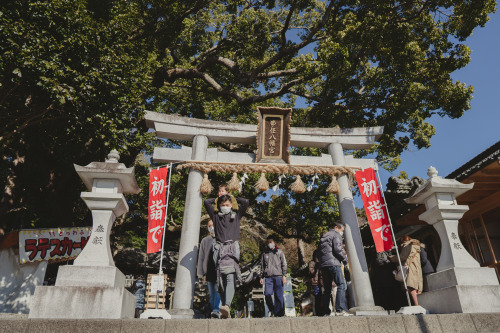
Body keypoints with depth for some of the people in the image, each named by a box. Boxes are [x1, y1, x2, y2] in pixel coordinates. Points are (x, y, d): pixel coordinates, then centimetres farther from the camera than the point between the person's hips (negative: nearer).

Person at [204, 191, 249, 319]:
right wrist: (218, 199, 25)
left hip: (232, 248, -1)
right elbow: (207, 202, 13)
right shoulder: (216, 216, 20)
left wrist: (234, 198, 21)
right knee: (221, 280, -2)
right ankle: (224, 311, 1)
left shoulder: (236, 215, 20)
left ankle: (226, 306, -31)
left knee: (231, 278, -18)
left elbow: (245, 202, 9)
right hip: (219, 249, 1)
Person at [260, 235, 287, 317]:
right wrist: (261, 277, 14)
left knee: (278, 295, -4)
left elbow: (284, 264, 7)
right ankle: (271, 309, 11)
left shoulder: (279, 252, 10)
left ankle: (279, 313, 5)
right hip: (268, 277, 2)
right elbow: (262, 266, 20)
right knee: (267, 294, -12)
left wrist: (284, 275, -2)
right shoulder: (264, 253, 17)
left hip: (278, 276, -2)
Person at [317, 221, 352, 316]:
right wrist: (345, 261, -4)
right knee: (342, 285, -10)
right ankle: (340, 310, -20)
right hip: (333, 263, -8)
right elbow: (338, 249, -12)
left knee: (327, 289, 11)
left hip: (323, 265, 8)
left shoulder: (323, 236, 26)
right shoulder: (336, 235, 2)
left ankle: (326, 311, 9)